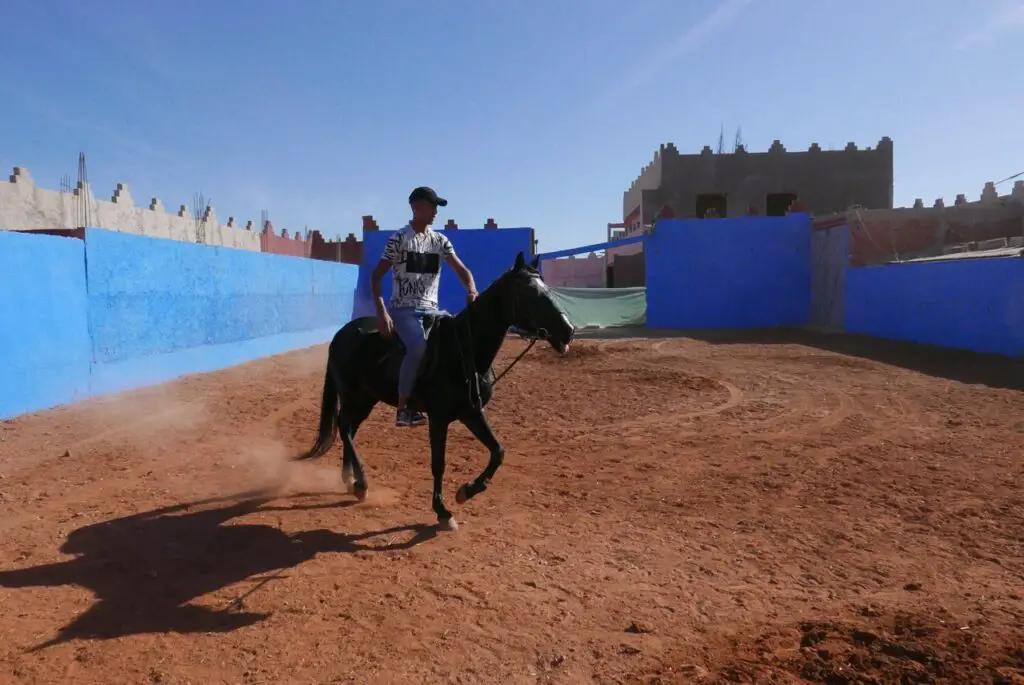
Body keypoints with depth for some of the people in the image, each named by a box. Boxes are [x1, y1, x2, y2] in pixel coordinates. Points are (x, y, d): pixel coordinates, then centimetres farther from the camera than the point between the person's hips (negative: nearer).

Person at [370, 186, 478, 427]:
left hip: (431, 309, 6)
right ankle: (403, 408, -22)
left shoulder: (441, 241, 9)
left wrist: (472, 290, -20)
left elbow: (461, 270, 3)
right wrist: (382, 312, -18)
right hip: (404, 310, -6)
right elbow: (375, 278, -6)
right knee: (419, 347, -32)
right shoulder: (398, 239, -5)